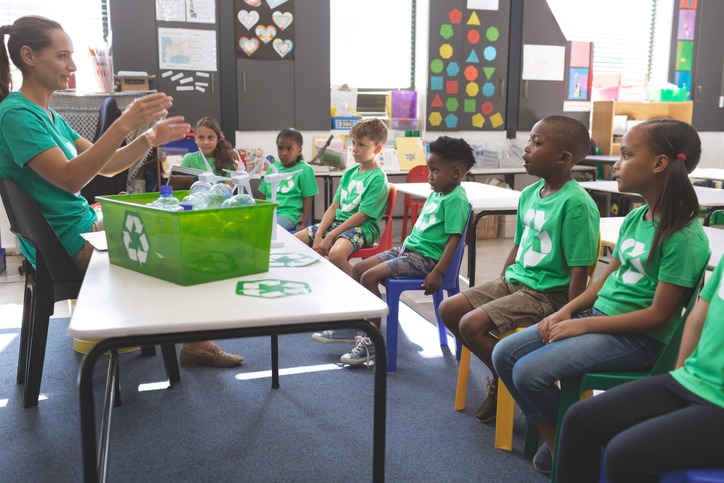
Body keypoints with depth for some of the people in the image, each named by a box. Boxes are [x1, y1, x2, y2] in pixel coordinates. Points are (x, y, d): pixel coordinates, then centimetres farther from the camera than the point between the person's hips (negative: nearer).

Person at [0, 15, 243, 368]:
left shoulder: (49, 116, 13)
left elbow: (105, 165, 12)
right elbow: (70, 178, -28)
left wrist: (150, 139, -4)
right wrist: (124, 125, -33)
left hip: (84, 226, 9)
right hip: (67, 244, -9)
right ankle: (193, 343, 10)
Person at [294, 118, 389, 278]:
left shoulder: (378, 178, -10)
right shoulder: (349, 174, 12)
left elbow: (362, 215, -15)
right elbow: (334, 207, 8)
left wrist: (330, 236, -17)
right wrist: (318, 235, -5)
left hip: (361, 227, -8)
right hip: (337, 221, 8)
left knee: (336, 254, -37)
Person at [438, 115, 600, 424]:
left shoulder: (576, 204, -19)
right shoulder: (528, 194, 6)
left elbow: (578, 272, -19)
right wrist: (496, 290, 17)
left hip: (548, 294, -9)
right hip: (514, 281, 9)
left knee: (472, 324, -21)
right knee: (449, 310, 4)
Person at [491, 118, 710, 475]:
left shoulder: (684, 237, -18)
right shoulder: (634, 218, 7)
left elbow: (658, 314, -19)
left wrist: (585, 324, -17)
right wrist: (566, 311, -1)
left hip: (638, 338, -8)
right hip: (597, 316, 9)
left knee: (530, 372, -23)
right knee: (504, 354, -1)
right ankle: (555, 439, 10)